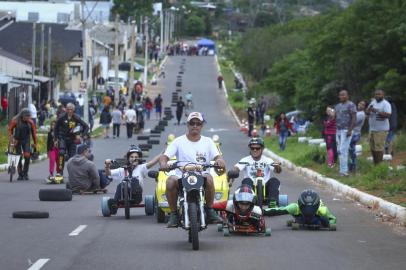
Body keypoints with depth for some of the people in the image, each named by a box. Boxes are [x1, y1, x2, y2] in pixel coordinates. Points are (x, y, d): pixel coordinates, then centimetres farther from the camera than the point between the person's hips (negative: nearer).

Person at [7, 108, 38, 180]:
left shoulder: (30, 122, -6)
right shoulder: (15, 120, -11)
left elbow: (34, 132, 4)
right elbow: (10, 129, 0)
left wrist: (35, 143, 7)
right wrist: (11, 140, -7)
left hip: (26, 140, 1)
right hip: (17, 140, -1)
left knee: (27, 155, -16)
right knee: (19, 157, 1)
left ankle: (25, 173, -2)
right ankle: (20, 175, 13)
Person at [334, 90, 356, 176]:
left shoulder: (350, 105, -6)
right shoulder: (337, 106, 18)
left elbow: (354, 118, -12)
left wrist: (350, 130, -19)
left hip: (346, 131, -8)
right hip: (338, 130, 8)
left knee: (343, 150, -14)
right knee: (339, 151, 5)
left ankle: (343, 171, -15)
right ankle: (343, 169, 9)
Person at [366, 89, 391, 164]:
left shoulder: (386, 104, -8)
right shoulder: (373, 102, 14)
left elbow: (388, 115, -21)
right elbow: (366, 112, 12)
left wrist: (377, 111, -26)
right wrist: (369, 109, -12)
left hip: (381, 130, -7)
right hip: (372, 129, 7)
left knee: (379, 147, -11)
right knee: (373, 148, 9)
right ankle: (375, 164, 18)